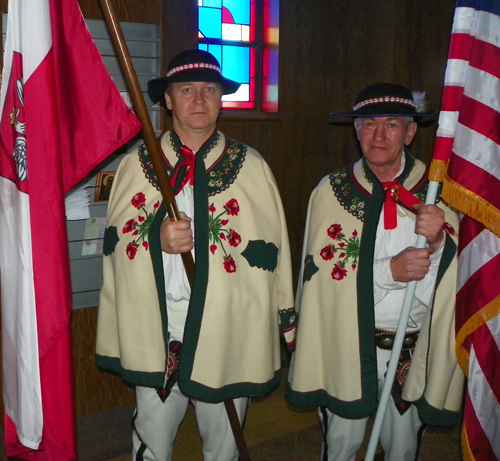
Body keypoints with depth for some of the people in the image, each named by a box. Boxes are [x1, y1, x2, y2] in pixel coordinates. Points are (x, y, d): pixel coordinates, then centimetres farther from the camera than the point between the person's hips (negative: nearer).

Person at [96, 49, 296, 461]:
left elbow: (270, 251, 2)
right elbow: (113, 240, 5)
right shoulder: (138, 164, 3)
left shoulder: (251, 167, -1)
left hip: (227, 331, -1)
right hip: (154, 330, 1)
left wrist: (283, 322, 5)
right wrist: (155, 237, -15)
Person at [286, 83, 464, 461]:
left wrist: (438, 241, -24)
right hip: (348, 343, -1)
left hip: (415, 347, 1)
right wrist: (390, 270, -23)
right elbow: (321, 269, -11)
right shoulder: (332, 191, -5)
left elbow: (456, 274, -2)